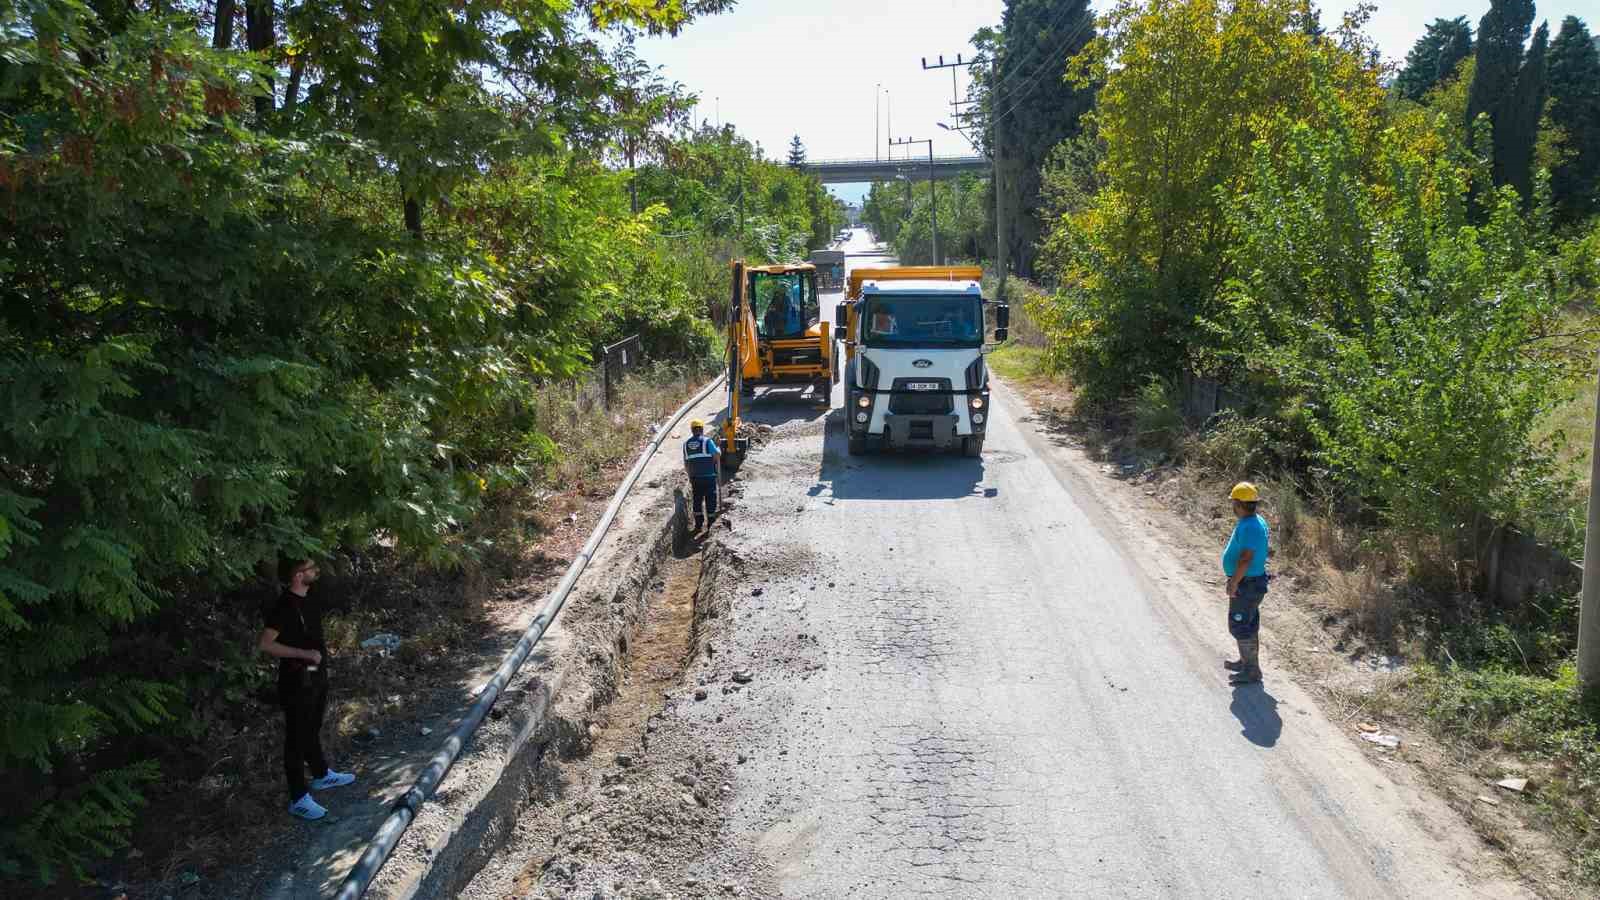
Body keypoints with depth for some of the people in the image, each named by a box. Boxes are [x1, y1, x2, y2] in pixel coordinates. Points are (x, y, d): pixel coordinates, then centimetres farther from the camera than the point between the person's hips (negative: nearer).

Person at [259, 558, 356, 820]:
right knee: (297, 737, 2)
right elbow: (265, 644, -25)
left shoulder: (310, 599, 4)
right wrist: (304, 654, -25)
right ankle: (298, 798, 10)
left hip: (317, 676, 8)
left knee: (313, 729, 24)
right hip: (297, 680, -8)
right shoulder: (284, 606, -22)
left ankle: (321, 775, 42)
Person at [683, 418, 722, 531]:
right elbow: (717, 455, -13)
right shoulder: (707, 441, -6)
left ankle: (698, 524, 15)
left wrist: (689, 476, 22)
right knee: (710, 500, 4)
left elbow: (685, 463, 11)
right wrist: (719, 449, 10)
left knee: (697, 500, 13)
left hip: (695, 477, 4)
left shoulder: (686, 444, 8)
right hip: (709, 476, -4)